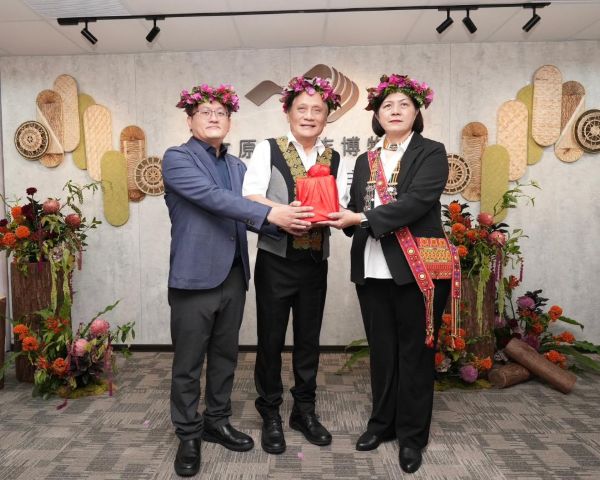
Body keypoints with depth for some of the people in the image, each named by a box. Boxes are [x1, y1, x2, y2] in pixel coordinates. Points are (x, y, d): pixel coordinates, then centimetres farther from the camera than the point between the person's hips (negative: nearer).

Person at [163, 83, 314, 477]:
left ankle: (217, 422, 34)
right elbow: (213, 197, -21)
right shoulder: (177, 158, -6)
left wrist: (287, 220, -10)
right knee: (188, 362, 6)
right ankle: (188, 435, 23)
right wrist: (271, 213, -28)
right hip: (195, 276, -6)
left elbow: (246, 214, 9)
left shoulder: (238, 166, 14)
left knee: (225, 355, 16)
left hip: (234, 276, 6)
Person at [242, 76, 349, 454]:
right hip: (276, 260, -3)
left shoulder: (335, 160, 8)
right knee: (271, 339, 8)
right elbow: (250, 198, -14)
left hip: (315, 263, 3)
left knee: (309, 339, 14)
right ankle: (271, 415, 26)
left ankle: (305, 410, 32)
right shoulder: (267, 150, -1)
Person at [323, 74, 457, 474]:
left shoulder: (431, 153, -1)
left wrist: (363, 219, -22)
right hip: (372, 269, 5)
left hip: (417, 268, -4)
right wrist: (343, 216, -12)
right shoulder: (365, 161, 15)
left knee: (414, 353, 7)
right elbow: (356, 210, 12)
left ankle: (412, 435, 24)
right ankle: (383, 422, 32)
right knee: (381, 350, 15)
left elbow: (417, 202, -16)